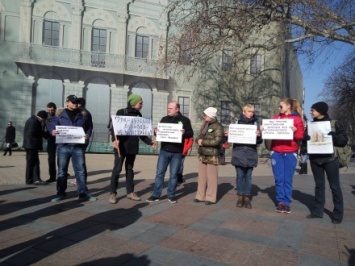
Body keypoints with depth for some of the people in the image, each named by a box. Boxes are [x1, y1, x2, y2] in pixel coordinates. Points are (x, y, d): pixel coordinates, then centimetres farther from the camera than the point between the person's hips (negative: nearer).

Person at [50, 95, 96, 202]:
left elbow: (89, 127, 15)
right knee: (62, 171, 7)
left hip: (78, 147, 1)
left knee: (80, 170, 3)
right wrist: (53, 131, -16)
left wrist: (88, 134, -6)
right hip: (63, 146, 0)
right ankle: (60, 193, 18)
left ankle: (83, 193, 9)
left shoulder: (82, 115, 10)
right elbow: (53, 126, 7)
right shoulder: (60, 115, 6)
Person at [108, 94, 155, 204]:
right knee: (117, 169, -1)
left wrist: (149, 141, 6)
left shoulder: (139, 115, 11)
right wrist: (114, 139, -27)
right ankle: (113, 193, 8)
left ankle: (130, 192, 20)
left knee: (129, 169, 12)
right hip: (121, 146, -5)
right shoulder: (121, 112, -4)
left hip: (133, 146, 5)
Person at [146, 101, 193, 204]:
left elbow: (191, 133, -1)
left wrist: (184, 133, -22)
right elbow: (159, 131, 15)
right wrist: (156, 131, -9)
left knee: (173, 175, 6)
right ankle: (156, 195, 12)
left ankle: (171, 195, 19)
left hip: (177, 152, -2)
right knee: (159, 173, 3)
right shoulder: (164, 119, 10)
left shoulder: (184, 120, 1)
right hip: (164, 151, 3)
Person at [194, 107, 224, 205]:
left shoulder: (218, 126, -9)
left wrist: (203, 142, -13)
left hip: (212, 156, -7)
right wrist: (198, 140, -5)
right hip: (202, 155, 7)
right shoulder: (204, 125, 14)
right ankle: (200, 196, 19)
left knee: (211, 177, -1)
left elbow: (217, 141, -18)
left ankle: (211, 198, 9)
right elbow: (199, 136, 19)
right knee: (201, 176, 10)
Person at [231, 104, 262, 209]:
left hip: (250, 154, 0)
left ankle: (247, 197, 15)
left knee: (248, 176, 6)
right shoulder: (238, 122, 4)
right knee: (240, 176, 5)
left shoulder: (255, 123, 6)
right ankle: (240, 196, 15)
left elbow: (259, 141, 4)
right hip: (239, 154, 0)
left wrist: (259, 136, -16)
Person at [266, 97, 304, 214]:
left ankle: (287, 203, 11)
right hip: (276, 152, 2)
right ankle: (280, 202, 11)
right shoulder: (275, 118, 13)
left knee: (288, 179, 2)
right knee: (279, 179, 2)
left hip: (290, 153, -2)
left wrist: (295, 132, -18)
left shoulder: (297, 119, 5)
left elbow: (301, 136, 1)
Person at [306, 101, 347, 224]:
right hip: (315, 159, 4)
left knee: (334, 186, 4)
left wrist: (332, 136, -21)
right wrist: (306, 137, -9)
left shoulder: (334, 123, -2)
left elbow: (344, 140, -4)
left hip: (330, 159, -3)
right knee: (319, 185, 11)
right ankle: (317, 210, 19)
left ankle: (338, 214, 14)